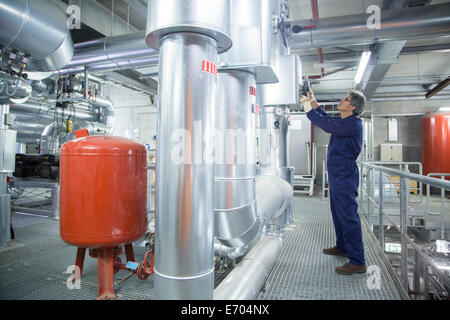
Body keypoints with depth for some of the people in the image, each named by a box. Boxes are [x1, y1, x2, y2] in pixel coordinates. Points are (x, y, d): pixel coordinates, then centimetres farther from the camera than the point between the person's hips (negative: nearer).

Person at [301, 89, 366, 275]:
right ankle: (342, 247, 37)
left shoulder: (352, 124, -18)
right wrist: (313, 101, 21)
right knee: (338, 213, 21)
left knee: (348, 217, -7)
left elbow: (325, 124, -23)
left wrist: (307, 105, -11)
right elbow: (326, 118, 29)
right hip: (337, 176, 11)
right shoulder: (345, 122, 13)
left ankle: (357, 261, 1)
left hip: (345, 177, -11)